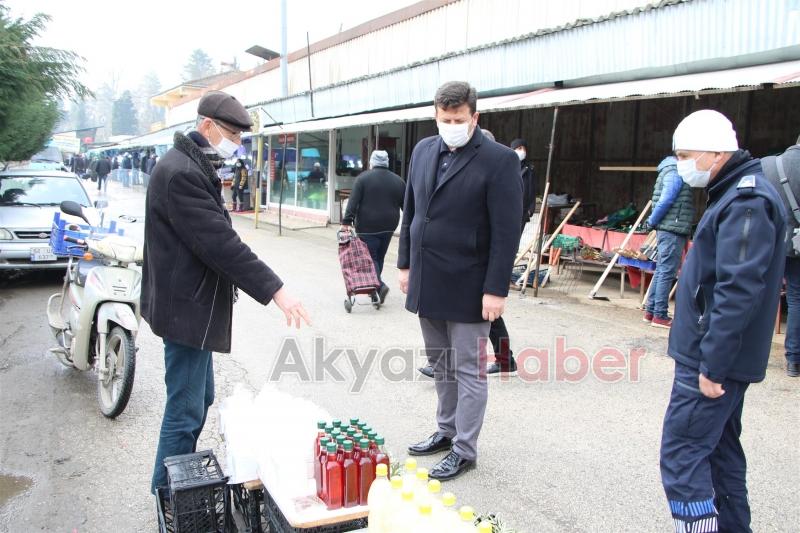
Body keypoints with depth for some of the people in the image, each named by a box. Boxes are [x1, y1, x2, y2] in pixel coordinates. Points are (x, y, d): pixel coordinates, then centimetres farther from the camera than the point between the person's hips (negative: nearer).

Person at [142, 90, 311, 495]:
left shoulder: (194, 166, 14)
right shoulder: (181, 172, -20)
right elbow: (220, 243, -27)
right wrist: (275, 290, -27)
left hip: (192, 302, 11)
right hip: (186, 307, -11)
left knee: (200, 399, 20)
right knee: (186, 411, -2)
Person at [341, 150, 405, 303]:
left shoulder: (363, 178, -2)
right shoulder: (398, 181, 8)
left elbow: (353, 202, -10)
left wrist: (347, 222, -11)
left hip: (368, 227, -4)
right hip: (388, 226, 4)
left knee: (370, 257, -2)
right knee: (379, 257, 15)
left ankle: (380, 285, -19)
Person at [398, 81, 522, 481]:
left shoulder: (499, 160, -12)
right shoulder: (424, 150, 8)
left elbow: (507, 232, -14)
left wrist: (495, 290, -16)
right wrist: (405, 265, 13)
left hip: (467, 287, -6)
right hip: (427, 283, 6)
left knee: (469, 370, 4)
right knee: (441, 366, 18)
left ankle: (464, 449, 17)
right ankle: (446, 431, 34)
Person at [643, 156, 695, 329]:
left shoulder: (676, 172, 19)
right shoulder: (675, 173, -12)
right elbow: (665, 201, -18)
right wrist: (652, 221, -7)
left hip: (671, 230, 10)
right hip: (673, 230, -10)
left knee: (662, 271, 13)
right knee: (667, 272, -6)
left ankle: (650, 311, 18)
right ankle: (660, 315, -1)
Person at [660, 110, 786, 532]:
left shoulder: (746, 203, -19)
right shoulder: (736, 193, 14)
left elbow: (739, 292, -25)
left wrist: (712, 365, -22)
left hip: (714, 360, -10)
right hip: (717, 357, 10)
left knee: (682, 456, -6)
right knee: (721, 451, 19)